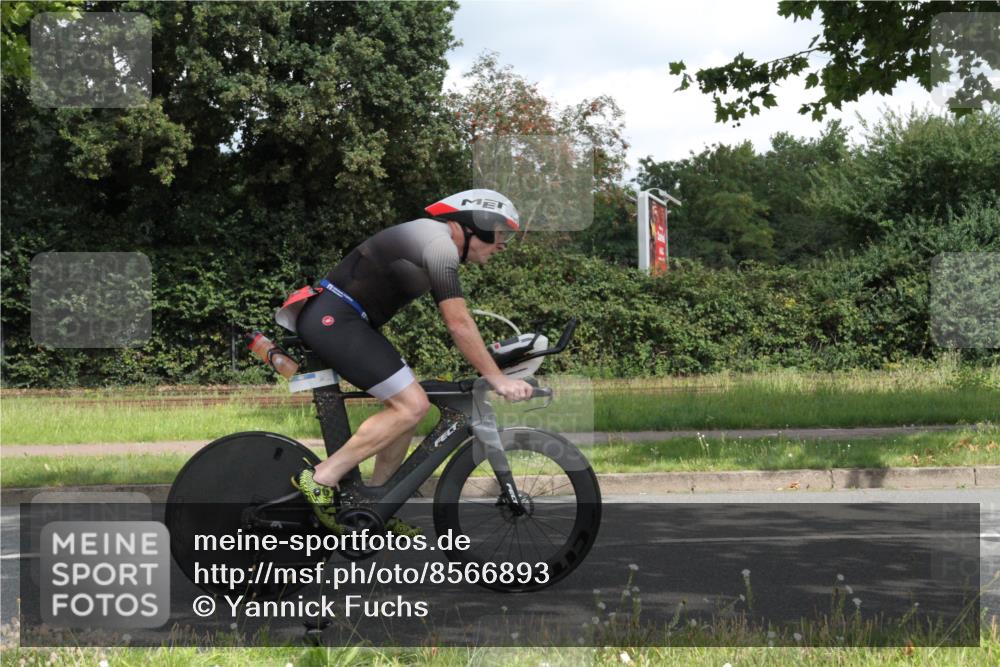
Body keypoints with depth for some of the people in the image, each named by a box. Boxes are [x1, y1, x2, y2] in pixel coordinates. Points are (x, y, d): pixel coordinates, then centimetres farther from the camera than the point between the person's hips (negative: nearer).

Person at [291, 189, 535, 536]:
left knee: (407, 403, 11)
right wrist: (497, 379, -12)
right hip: (333, 320, -11)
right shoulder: (440, 243, -14)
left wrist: (490, 368, 27)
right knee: (411, 405, -14)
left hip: (329, 320, 11)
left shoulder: (430, 237, 18)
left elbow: (457, 321, 26)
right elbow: (458, 325, -17)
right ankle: (320, 480, -11)